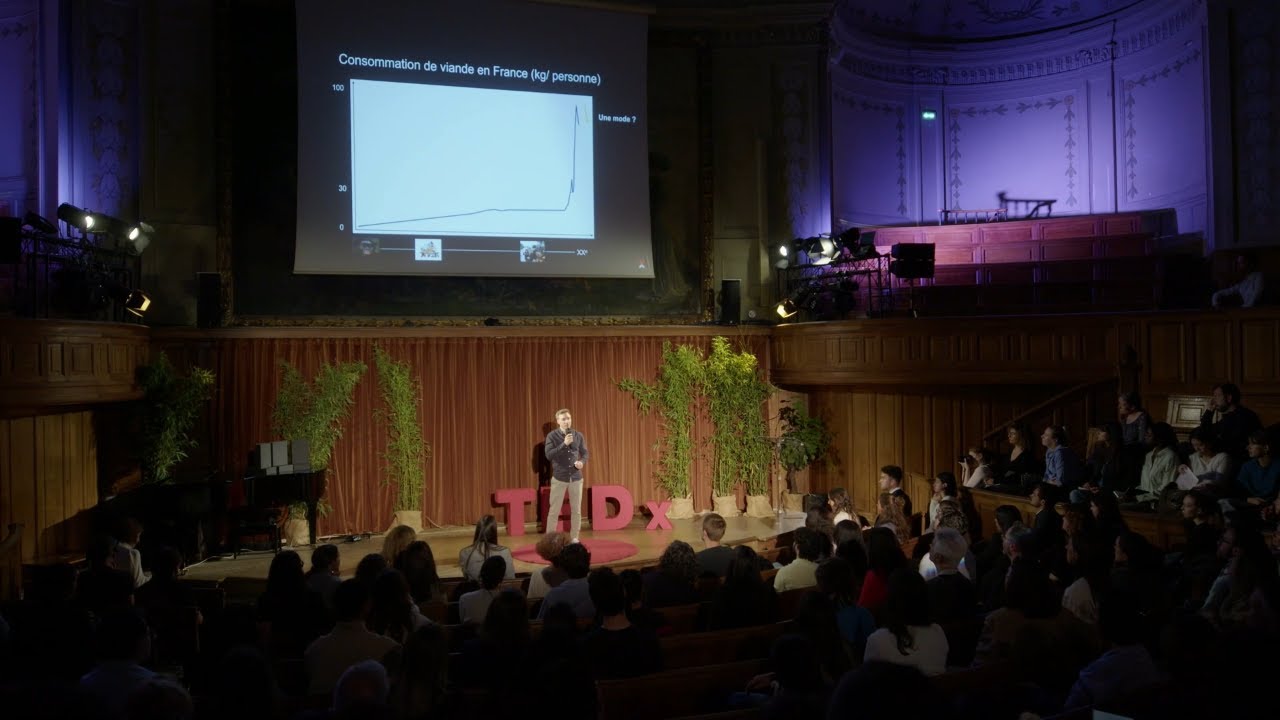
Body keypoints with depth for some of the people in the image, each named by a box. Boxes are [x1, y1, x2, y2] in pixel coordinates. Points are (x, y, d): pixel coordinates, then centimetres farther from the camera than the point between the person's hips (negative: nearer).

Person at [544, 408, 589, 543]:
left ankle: (574, 538, 19)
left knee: (576, 510, 8)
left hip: (576, 477, 3)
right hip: (559, 478, -3)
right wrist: (564, 444, -23)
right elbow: (548, 455, -16)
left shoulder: (578, 435, 4)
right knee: (554, 510, 1)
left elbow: (586, 453, 10)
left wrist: (582, 462, -12)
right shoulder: (552, 436, -5)